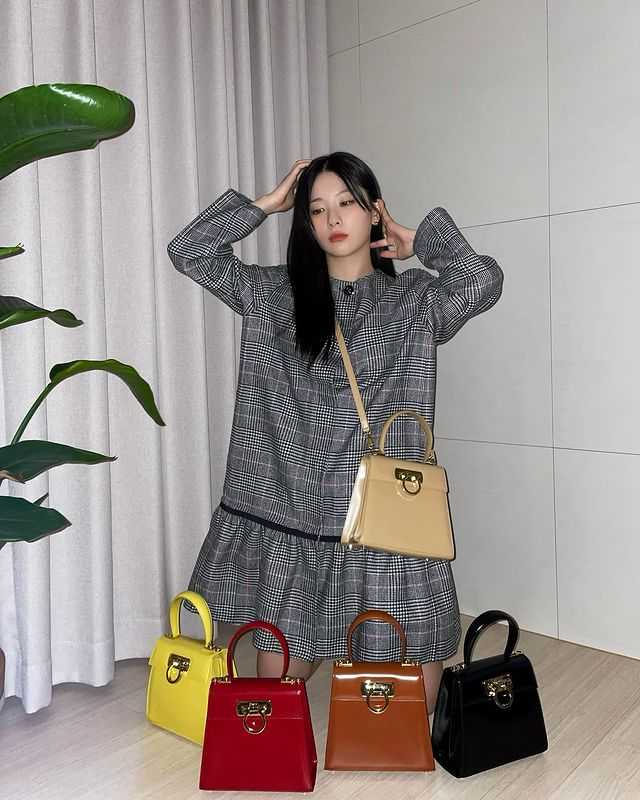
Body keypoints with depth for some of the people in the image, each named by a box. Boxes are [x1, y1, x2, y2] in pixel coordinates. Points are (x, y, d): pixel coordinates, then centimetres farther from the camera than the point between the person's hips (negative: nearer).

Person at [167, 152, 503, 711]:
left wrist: (418, 241, 2)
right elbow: (190, 251, 3)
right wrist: (269, 202, 7)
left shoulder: (415, 300, 4)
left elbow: (482, 282, -15)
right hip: (291, 518, 2)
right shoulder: (275, 295, 8)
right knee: (276, 677, 12)